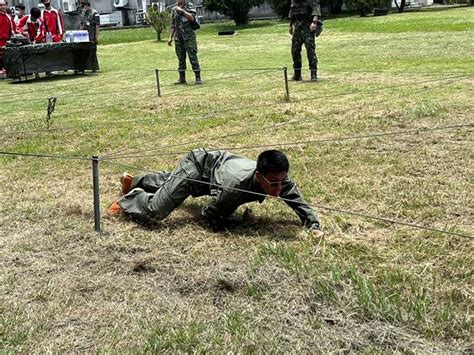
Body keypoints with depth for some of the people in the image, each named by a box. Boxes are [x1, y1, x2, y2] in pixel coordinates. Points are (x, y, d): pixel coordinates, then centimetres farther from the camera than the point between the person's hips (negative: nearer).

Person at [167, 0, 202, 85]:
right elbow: (173, 25, 17)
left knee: (193, 56, -7)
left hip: (188, 35, -5)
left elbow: (192, 18, -15)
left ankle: (198, 78, -5)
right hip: (178, 36, 5)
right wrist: (170, 37, 12)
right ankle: (182, 78, 13)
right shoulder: (174, 9, 15)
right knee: (180, 58, 7)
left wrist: (182, 10, -15)